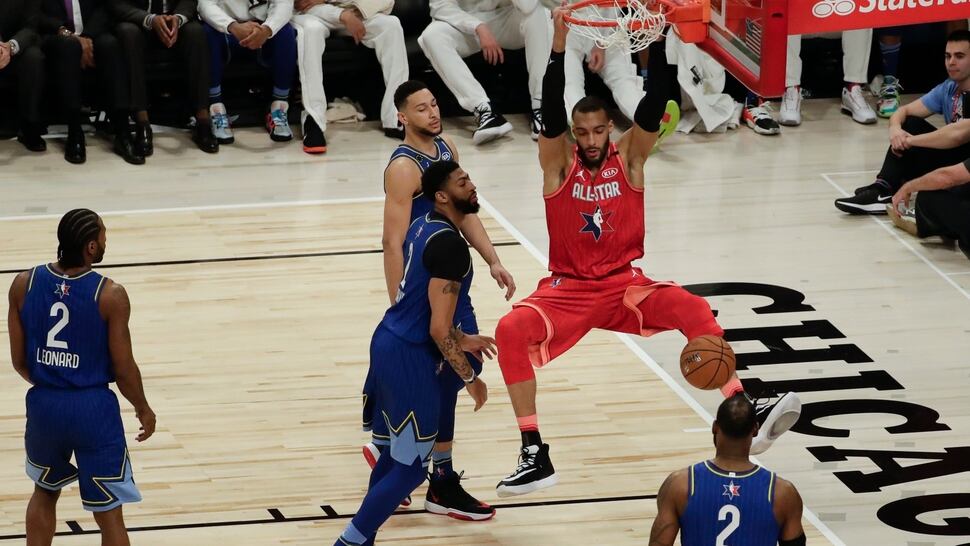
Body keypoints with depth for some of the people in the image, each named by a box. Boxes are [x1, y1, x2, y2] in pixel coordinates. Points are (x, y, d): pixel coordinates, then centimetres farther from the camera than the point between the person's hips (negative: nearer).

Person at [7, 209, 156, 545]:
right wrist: (143, 410, 9)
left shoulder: (24, 285, -5)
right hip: (93, 409, -4)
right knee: (109, 514, 4)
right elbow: (123, 370, -10)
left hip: (44, 404, 4)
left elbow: (19, 361, 2)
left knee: (45, 491, 29)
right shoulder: (110, 295, -16)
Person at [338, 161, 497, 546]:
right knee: (410, 467, 0)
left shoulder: (423, 226, 9)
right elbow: (438, 329, -22)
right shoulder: (450, 245, -21)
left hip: (389, 342, 10)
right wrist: (470, 378, -11)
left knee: (400, 450, 22)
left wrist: (460, 341, 26)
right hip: (409, 357, -10)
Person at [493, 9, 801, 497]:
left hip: (625, 285, 1)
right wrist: (559, 44, -36)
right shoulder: (558, 161, -6)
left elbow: (652, 108, -17)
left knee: (693, 310, -25)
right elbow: (551, 112, -23)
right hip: (567, 289, -1)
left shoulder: (629, 156, -1)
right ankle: (534, 454, -26)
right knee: (511, 331, -29)